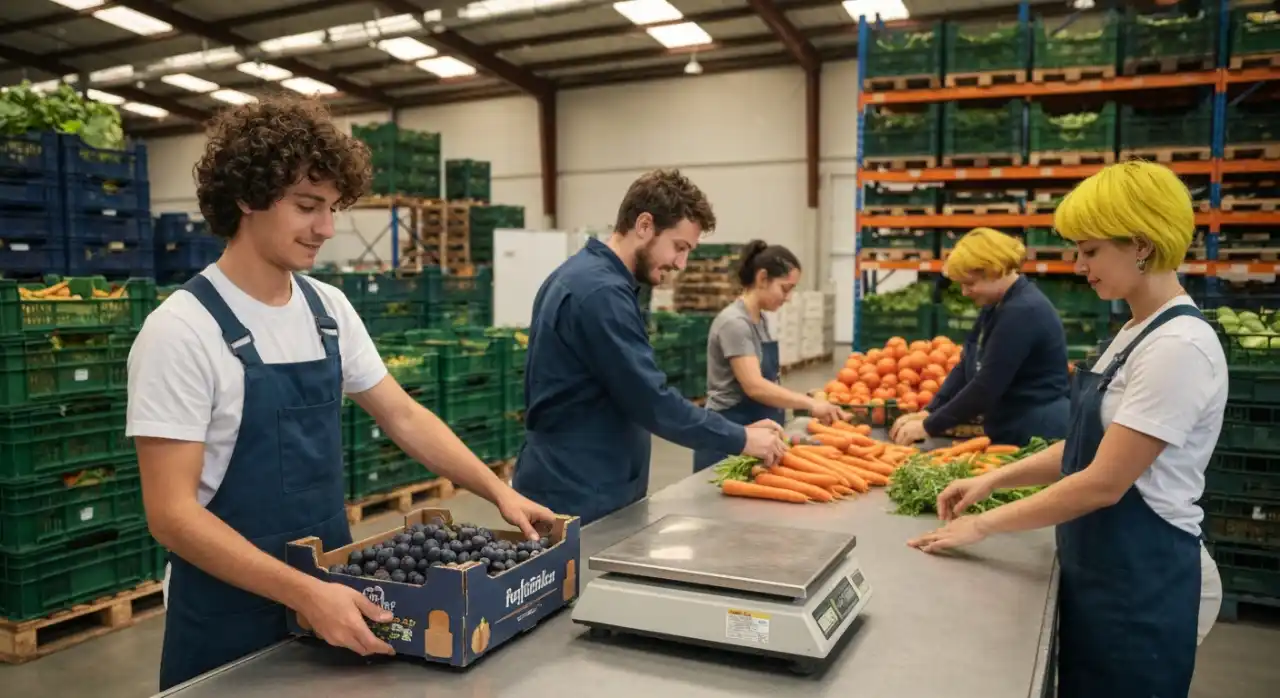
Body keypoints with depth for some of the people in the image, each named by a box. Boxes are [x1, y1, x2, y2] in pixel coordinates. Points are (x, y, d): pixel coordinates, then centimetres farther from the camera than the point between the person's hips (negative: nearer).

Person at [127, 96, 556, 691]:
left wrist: (498, 491, -3)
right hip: (229, 611, -6)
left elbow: (403, 417, 7)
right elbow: (171, 513, -20)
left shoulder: (330, 309, 1)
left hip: (329, 585, 6)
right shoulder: (182, 330, -18)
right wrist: (302, 592, -29)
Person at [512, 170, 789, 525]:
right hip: (579, 501, -10)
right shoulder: (601, 292, -22)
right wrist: (742, 439, -13)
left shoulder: (583, 275, 10)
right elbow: (652, 401, -23)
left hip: (573, 488, 10)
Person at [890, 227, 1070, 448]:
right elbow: (965, 367, 11)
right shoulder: (995, 307, 10)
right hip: (1009, 435, 9)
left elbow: (986, 387, -24)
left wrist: (929, 427, -17)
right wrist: (928, 412, -1)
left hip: (1037, 438, -9)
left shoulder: (1023, 312, -21)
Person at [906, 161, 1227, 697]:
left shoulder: (1179, 346, -22)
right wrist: (993, 480, 2)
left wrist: (983, 526, -16)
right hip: (1101, 566, 8)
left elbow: (1103, 483, -23)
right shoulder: (1135, 331, 7)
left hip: (1142, 579, -8)